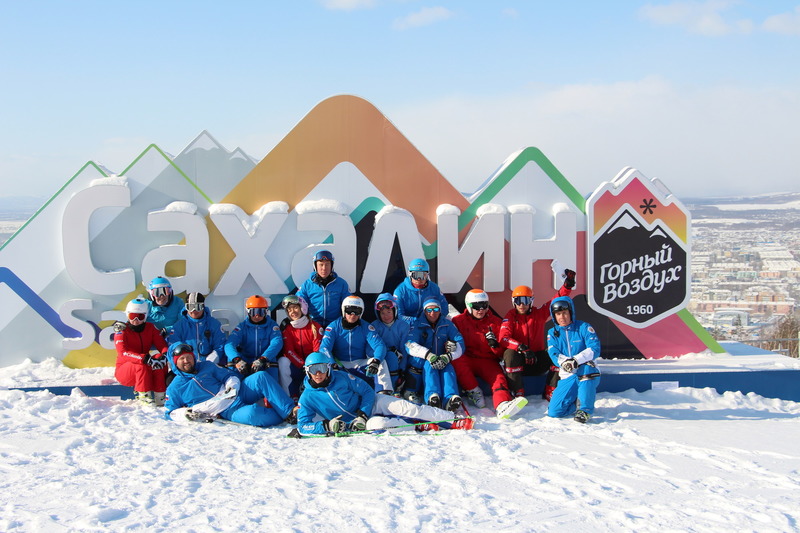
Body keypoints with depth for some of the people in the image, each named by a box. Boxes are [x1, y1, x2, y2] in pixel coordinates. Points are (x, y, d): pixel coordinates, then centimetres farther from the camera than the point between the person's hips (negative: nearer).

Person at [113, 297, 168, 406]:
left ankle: (159, 396, -26)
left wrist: (164, 356, -36)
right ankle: (144, 396, -29)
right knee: (141, 366, -35)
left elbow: (162, 345, -9)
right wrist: (146, 359, -43)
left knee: (158, 359, -27)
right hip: (124, 370, -4)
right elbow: (123, 353, -28)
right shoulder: (122, 330, -12)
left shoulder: (150, 328, 1)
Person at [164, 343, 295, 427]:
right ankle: (283, 417, -22)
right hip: (229, 412, -5)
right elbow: (170, 412, 9)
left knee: (261, 376, -24)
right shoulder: (175, 388, 6)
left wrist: (232, 386, -8)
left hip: (239, 394, 5)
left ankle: (290, 411, -27)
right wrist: (186, 413, -12)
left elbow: (230, 375, 15)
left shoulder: (206, 366, 15)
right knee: (251, 413, -40)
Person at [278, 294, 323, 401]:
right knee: (283, 362, -28)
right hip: (295, 367, 1)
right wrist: (303, 364, -23)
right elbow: (288, 351, -9)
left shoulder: (315, 327, -4)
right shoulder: (286, 328, 1)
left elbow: (318, 351, -9)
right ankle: (293, 399, -26)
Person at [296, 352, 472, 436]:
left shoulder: (342, 377, -7)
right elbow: (303, 426, -10)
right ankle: (421, 424, -21)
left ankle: (452, 420, -19)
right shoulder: (307, 398, -9)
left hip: (371, 403, 1)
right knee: (377, 424, -36)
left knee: (404, 407, -20)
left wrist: (363, 414, -19)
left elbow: (367, 391, -2)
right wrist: (327, 425, -27)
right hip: (352, 422, -1)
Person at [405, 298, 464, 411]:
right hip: (423, 362, -1)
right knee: (429, 364, -34)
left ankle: (451, 399, -56)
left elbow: (460, 344, -3)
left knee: (448, 367, -32)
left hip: (443, 361, 2)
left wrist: (448, 356, -25)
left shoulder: (447, 324, 9)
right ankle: (432, 397, -59)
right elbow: (409, 345, -15)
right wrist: (429, 355, -32)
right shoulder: (418, 325, 3)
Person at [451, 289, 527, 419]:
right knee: (456, 359, -35)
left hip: (488, 361, 1)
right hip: (467, 361, 0)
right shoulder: (459, 321, 9)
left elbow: (502, 351, 10)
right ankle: (474, 392, -29)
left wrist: (495, 345, -14)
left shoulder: (495, 322, 12)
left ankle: (502, 406, -61)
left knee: (499, 378, -31)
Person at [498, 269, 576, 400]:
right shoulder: (510, 317, -2)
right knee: (510, 354, -35)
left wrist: (567, 285, -20)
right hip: (518, 357, -2)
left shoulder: (539, 314, 5)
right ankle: (518, 393, -29)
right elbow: (503, 338, -16)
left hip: (537, 358, 2)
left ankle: (549, 393, -12)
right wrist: (522, 348, -31)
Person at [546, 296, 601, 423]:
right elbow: (553, 354, -7)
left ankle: (585, 409, -27)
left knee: (586, 367, -40)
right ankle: (577, 403, 17)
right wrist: (563, 362, -31)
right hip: (568, 376, 3)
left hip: (588, 374, -3)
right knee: (554, 411, -14)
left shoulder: (583, 327, -1)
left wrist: (576, 360, -31)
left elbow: (595, 349, -14)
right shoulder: (552, 333, 8)